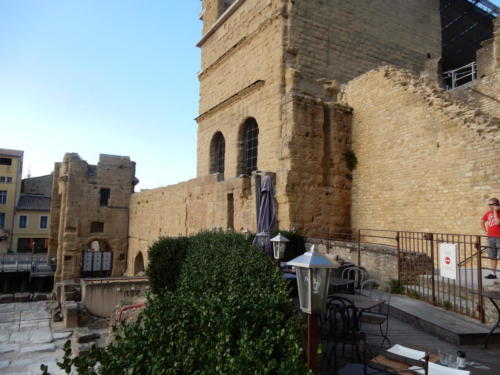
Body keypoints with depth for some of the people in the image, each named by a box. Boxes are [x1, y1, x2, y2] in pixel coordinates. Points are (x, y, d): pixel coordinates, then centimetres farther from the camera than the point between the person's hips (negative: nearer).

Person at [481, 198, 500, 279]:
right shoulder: (488, 213, 9)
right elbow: (482, 221, 24)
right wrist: (485, 231, 14)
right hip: (490, 237, 6)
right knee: (492, 257, 10)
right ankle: (493, 274, 18)